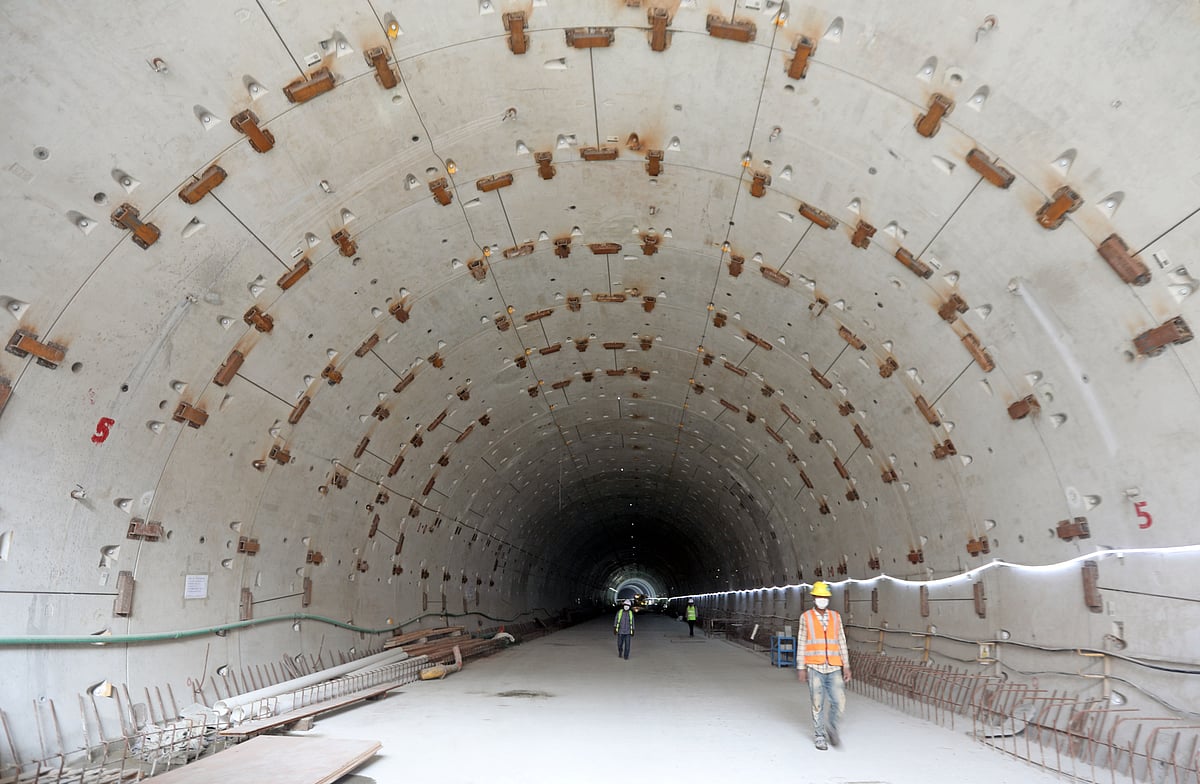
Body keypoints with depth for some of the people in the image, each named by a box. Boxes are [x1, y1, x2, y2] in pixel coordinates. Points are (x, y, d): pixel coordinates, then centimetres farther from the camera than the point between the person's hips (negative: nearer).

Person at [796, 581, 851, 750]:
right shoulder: (806, 617, 2)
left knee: (839, 702, -4)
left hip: (834, 668, 2)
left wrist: (846, 666, 7)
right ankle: (819, 736, 18)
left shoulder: (835, 617, 10)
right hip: (815, 668, -2)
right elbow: (801, 643, 2)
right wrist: (801, 667, -2)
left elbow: (842, 642, 12)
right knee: (818, 704, 1)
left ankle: (831, 727, 23)